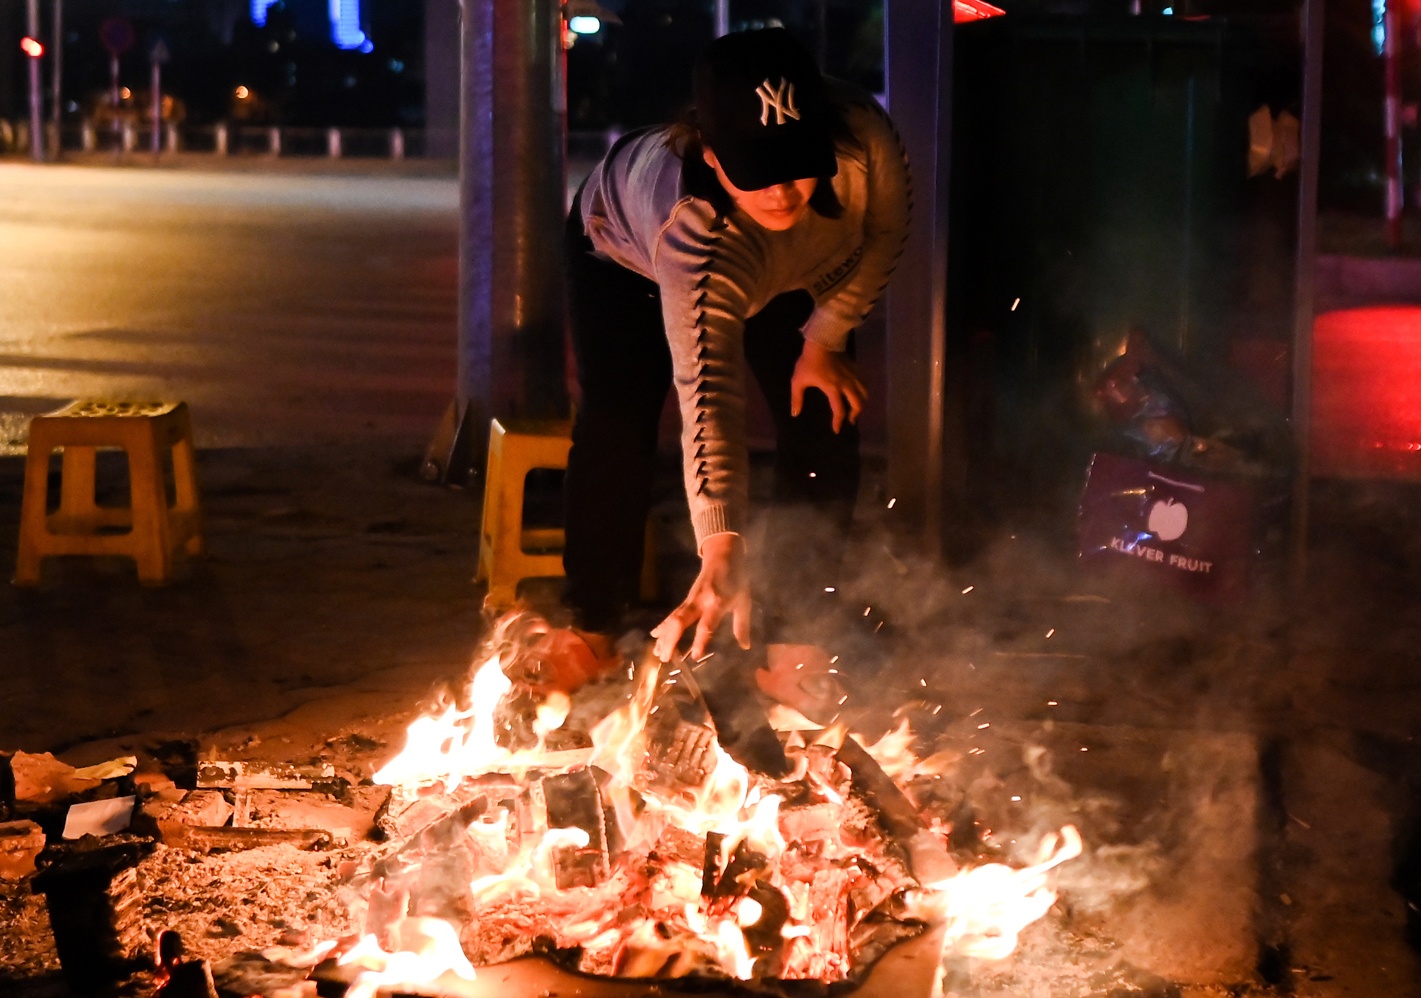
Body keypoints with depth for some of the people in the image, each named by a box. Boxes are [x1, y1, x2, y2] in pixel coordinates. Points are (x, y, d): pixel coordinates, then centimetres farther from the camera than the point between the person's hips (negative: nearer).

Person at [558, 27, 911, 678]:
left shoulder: (863, 137, -40)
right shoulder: (693, 227, -49)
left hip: (792, 277, 4)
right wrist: (722, 553, -63)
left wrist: (825, 337, -14)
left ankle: (793, 631, 2)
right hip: (627, 258, -4)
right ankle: (592, 628, -1)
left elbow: (885, 233, -15)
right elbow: (708, 398, -55)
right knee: (616, 426, -17)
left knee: (823, 422, -7)